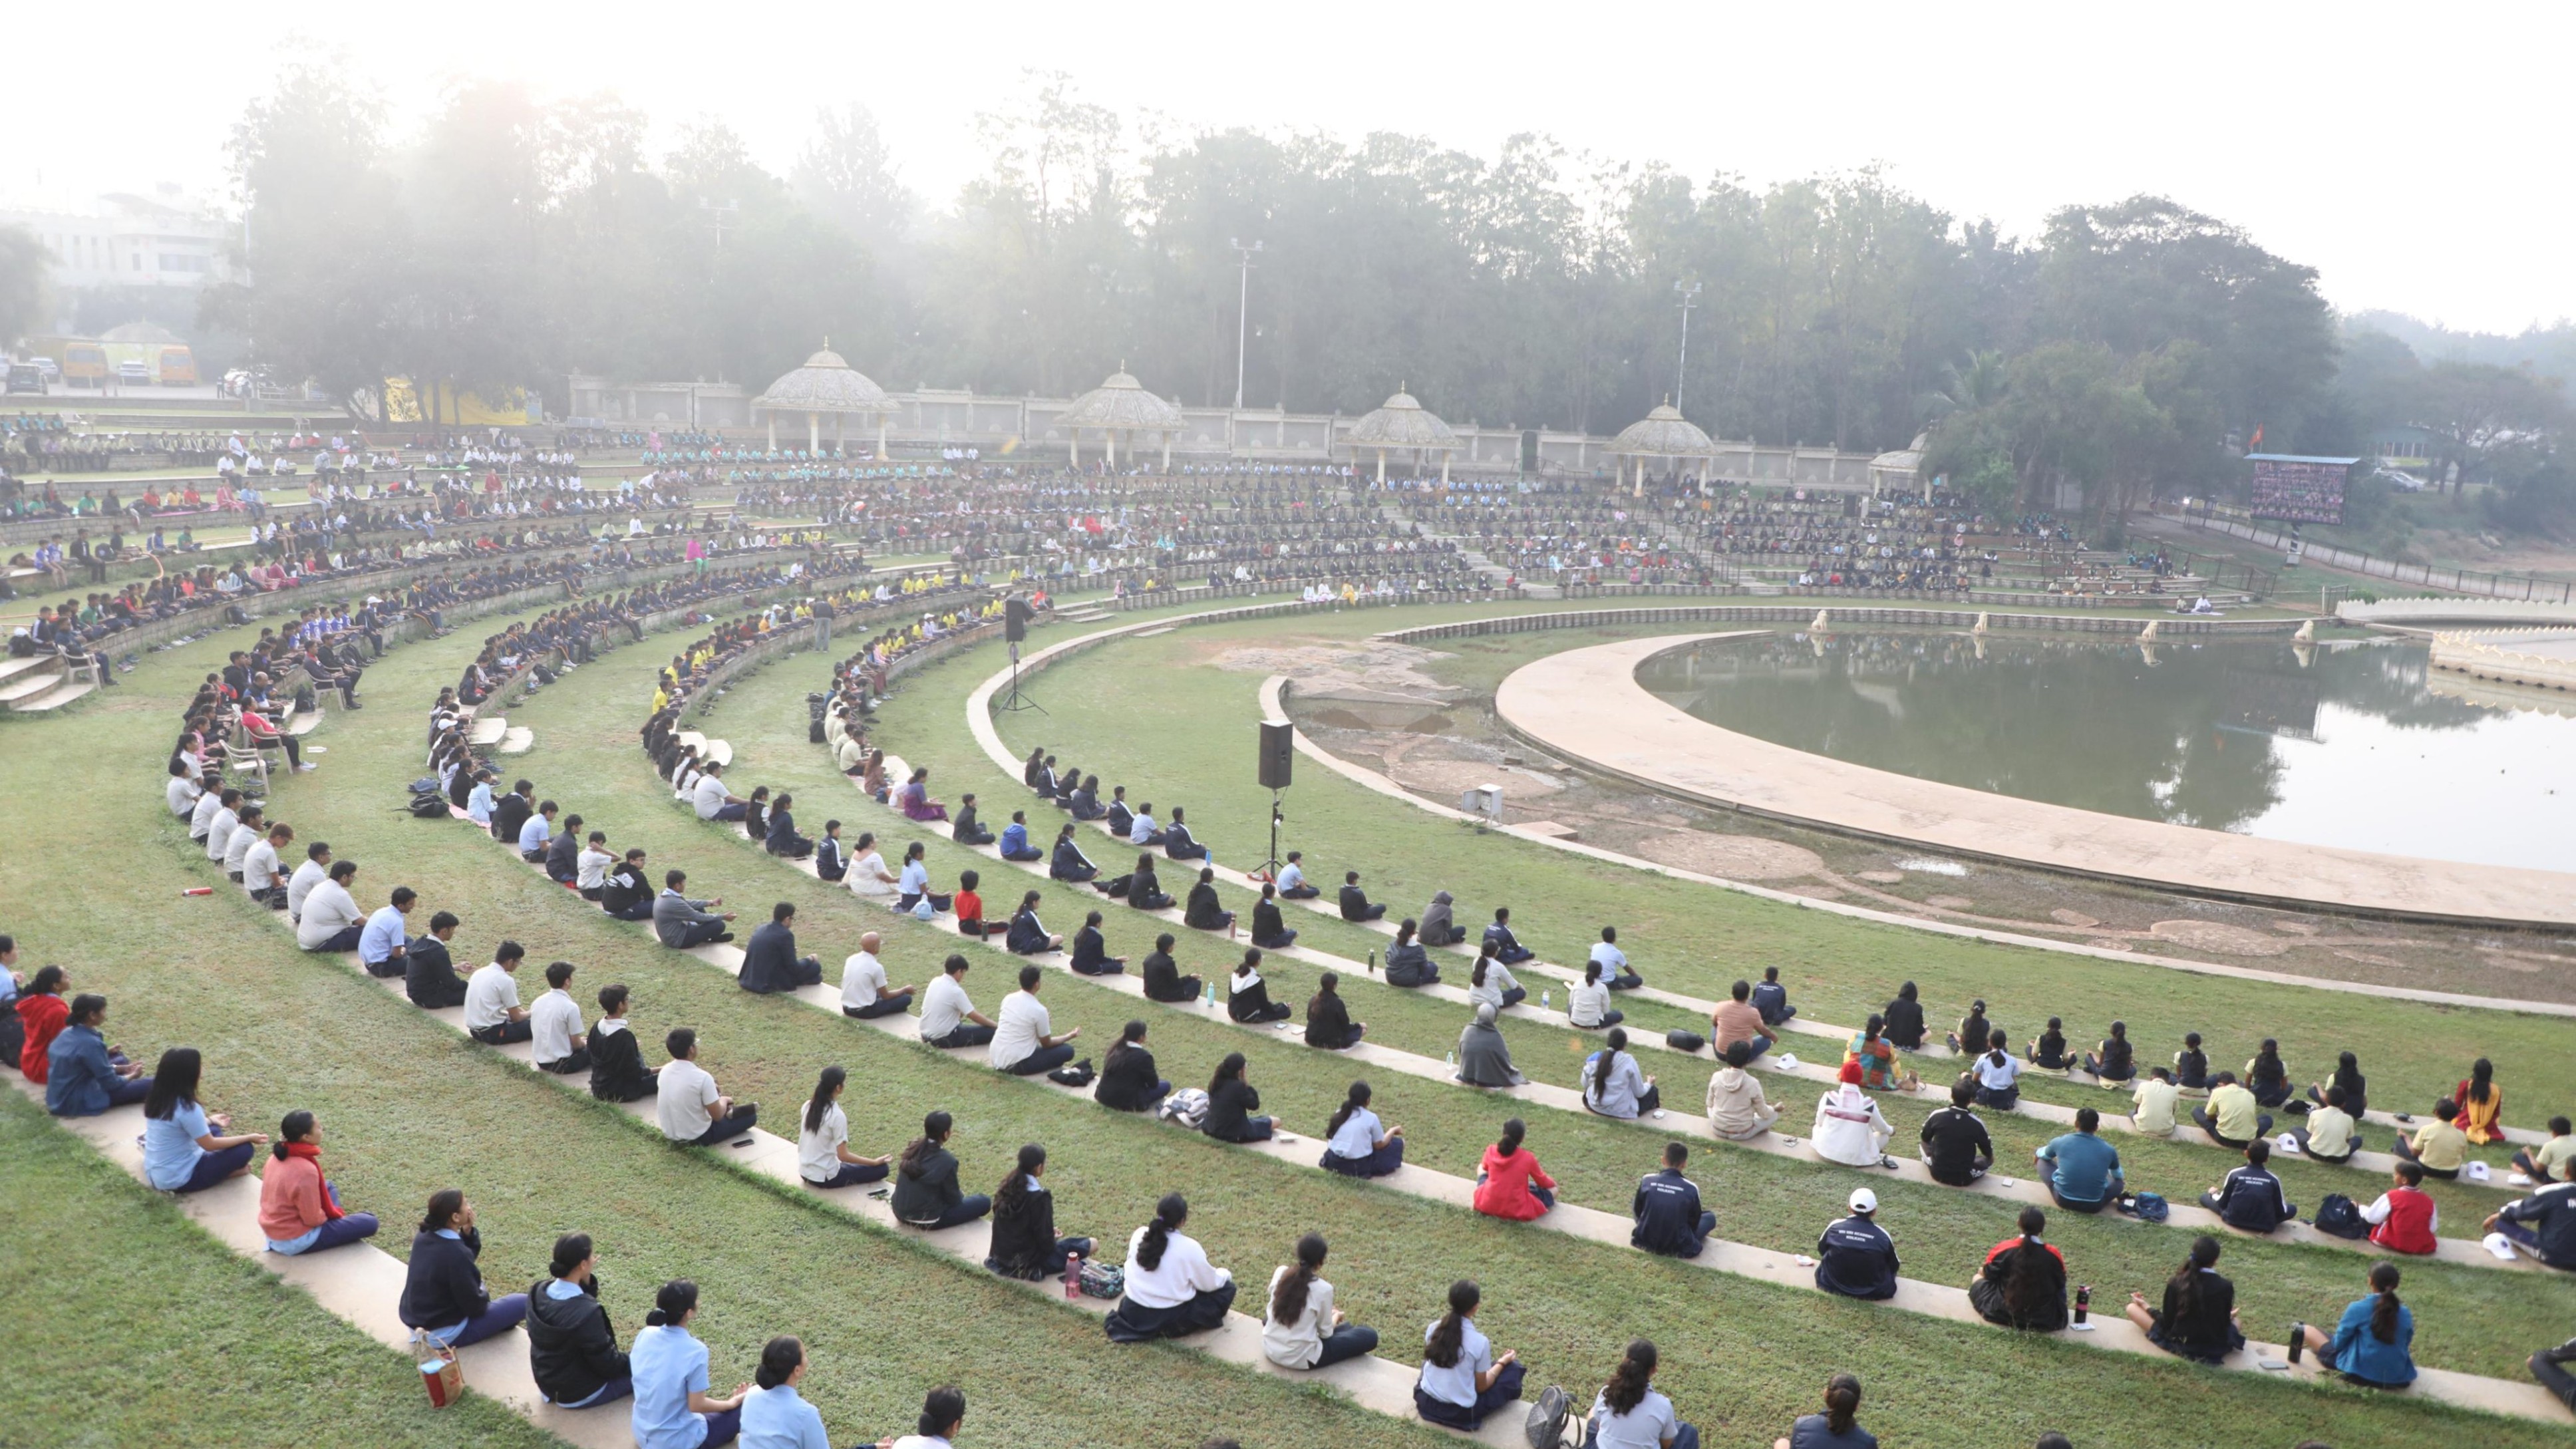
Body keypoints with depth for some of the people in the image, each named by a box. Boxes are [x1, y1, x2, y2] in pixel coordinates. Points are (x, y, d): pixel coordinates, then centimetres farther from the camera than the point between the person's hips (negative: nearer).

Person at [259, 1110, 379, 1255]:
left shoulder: (278, 1156, -5)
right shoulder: (306, 1170, -31)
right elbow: (313, 1219, -23)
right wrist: (334, 1214, -2)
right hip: (296, 1241, -8)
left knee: (328, 1186, 25)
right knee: (369, 1222, -2)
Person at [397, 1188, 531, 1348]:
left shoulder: (423, 1237, -5)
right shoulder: (457, 1254, -29)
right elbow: (474, 1306, -20)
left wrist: (467, 1233, -8)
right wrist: (484, 1294, 1)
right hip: (445, 1334, -8)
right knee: (522, 1302, -4)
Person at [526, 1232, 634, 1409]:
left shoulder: (538, 1292, -11)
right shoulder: (586, 1313, -33)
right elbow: (607, 1364, -21)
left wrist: (586, 1278, -9)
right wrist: (634, 1361, -2)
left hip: (547, 1383, 7)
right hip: (579, 1394, -7)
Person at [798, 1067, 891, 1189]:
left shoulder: (808, 1105, -2)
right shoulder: (837, 1115, -23)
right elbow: (843, 1156, -20)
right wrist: (875, 1162, -12)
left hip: (804, 1172, 7)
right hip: (824, 1177, -7)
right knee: (881, 1169, 0)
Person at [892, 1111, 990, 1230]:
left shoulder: (913, 1147, -4)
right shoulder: (947, 1161, -24)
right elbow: (953, 1199, -12)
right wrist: (961, 1196, 13)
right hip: (925, 1220, -7)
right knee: (984, 1202, 0)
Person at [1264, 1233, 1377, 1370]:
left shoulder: (1280, 1272, -4)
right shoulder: (1323, 1289, -16)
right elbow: (1325, 1333, -5)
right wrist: (1336, 1316, 20)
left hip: (1270, 1350, 5)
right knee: (1370, 1336, 1)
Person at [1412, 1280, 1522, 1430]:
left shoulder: (1433, 1328, -8)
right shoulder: (1480, 1342, -20)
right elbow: (1481, 1387, -8)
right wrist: (1502, 1362, 9)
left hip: (1427, 1403, 3)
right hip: (1461, 1412, -3)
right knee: (1512, 1369, 10)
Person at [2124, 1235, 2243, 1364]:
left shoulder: (2176, 1283, -15)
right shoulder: (2226, 1287, -15)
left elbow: (2167, 1323, -8)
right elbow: (2224, 1324, -3)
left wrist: (2145, 1307, 10)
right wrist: (2229, 1317, 21)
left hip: (2182, 1347, -2)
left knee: (2132, 1308, 8)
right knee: (2234, 1322, 35)